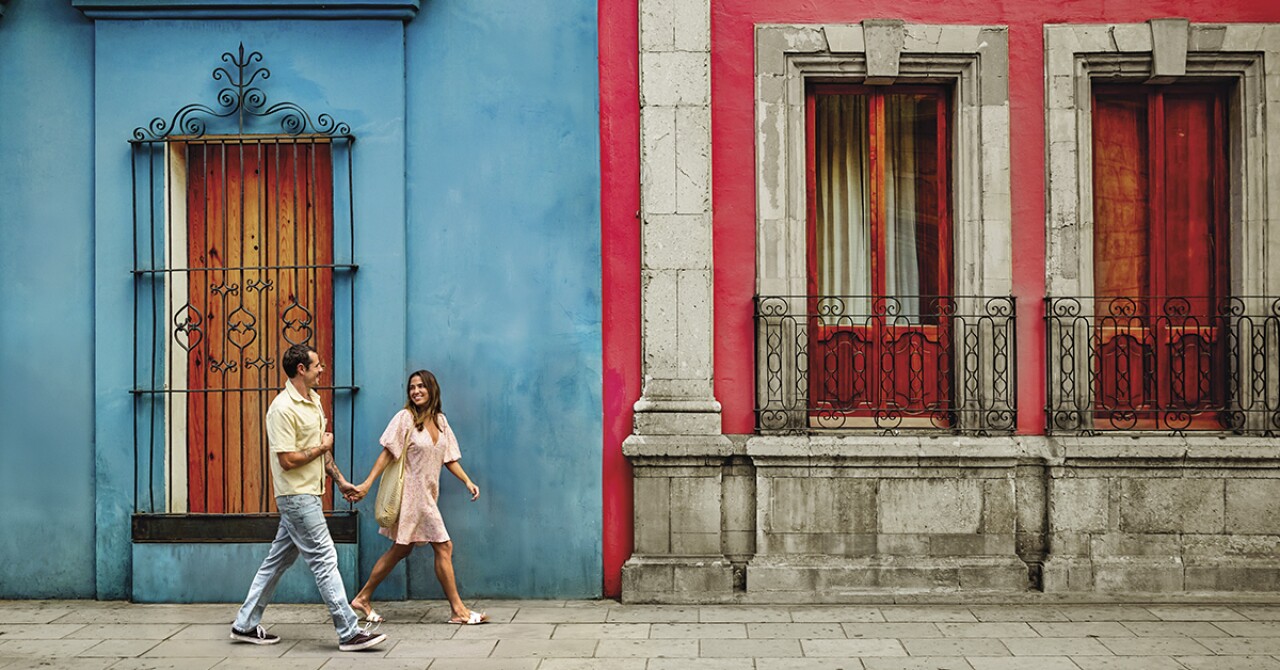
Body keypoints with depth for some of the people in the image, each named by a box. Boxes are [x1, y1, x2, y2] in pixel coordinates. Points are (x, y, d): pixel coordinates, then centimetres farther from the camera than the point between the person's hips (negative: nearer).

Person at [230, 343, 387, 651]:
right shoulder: (283, 408, -18)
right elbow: (287, 460, -22)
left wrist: (339, 479, 18)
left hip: (309, 494, 9)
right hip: (296, 496, -9)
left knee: (278, 561, 15)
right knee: (325, 560, -7)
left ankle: (246, 624, 24)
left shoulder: (313, 399, 11)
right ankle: (349, 632, -3)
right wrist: (321, 447, -9)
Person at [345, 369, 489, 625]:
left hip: (426, 495, 8)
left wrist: (468, 482, 3)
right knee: (443, 547, -6)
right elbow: (387, 453, -12)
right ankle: (458, 610, 1)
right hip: (411, 493, -8)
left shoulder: (440, 420, 10)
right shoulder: (405, 418, -10)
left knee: (401, 549, 14)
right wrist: (367, 484, -18)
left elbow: (449, 458, 14)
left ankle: (363, 598, 23)